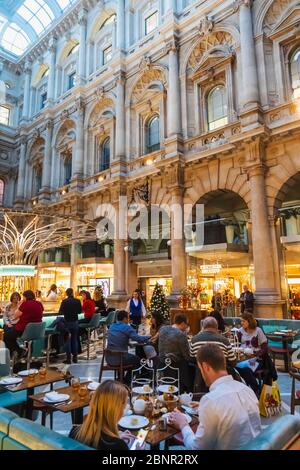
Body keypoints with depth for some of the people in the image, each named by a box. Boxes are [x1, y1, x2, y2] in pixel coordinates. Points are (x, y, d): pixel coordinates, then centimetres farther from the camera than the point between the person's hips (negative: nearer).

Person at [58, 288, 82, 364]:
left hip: (67, 322, -2)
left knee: (67, 340, 6)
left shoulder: (64, 301, -12)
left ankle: (68, 358, 7)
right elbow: (80, 311, 6)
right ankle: (75, 358, 16)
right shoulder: (77, 301, -4)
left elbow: (60, 312, -10)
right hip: (75, 322, 2)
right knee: (74, 339, 12)